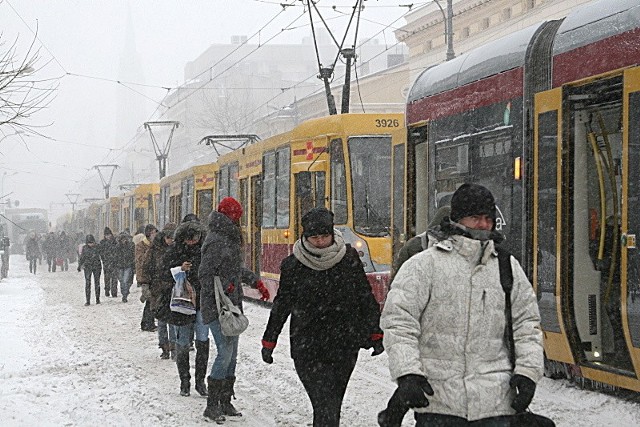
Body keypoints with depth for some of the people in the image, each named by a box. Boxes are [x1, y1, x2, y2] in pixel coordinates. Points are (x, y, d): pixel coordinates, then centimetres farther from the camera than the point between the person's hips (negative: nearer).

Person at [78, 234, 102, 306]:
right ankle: (88, 301, -4)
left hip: (97, 267, 0)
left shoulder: (97, 247, -2)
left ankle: (97, 299, 17)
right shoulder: (84, 248, 1)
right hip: (87, 267, 0)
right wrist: (79, 266, 5)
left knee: (97, 283, 5)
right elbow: (82, 258, 9)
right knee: (87, 283, -5)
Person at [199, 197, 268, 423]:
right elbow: (205, 275, -20)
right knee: (225, 353, -12)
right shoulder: (217, 242, -16)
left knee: (232, 355, 12)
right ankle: (212, 405, -5)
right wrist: (226, 288, -23)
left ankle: (225, 402, 20)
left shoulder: (230, 239, 14)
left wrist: (256, 281, 26)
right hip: (216, 308, -10)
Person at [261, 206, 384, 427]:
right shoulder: (293, 265, -2)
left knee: (332, 405, 8)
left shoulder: (349, 258, 1)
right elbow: (281, 305, 9)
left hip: (345, 349, 2)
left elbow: (366, 299, 10)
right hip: (307, 349, -2)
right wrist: (269, 341, 14)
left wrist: (375, 334, 10)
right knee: (326, 407, -14)